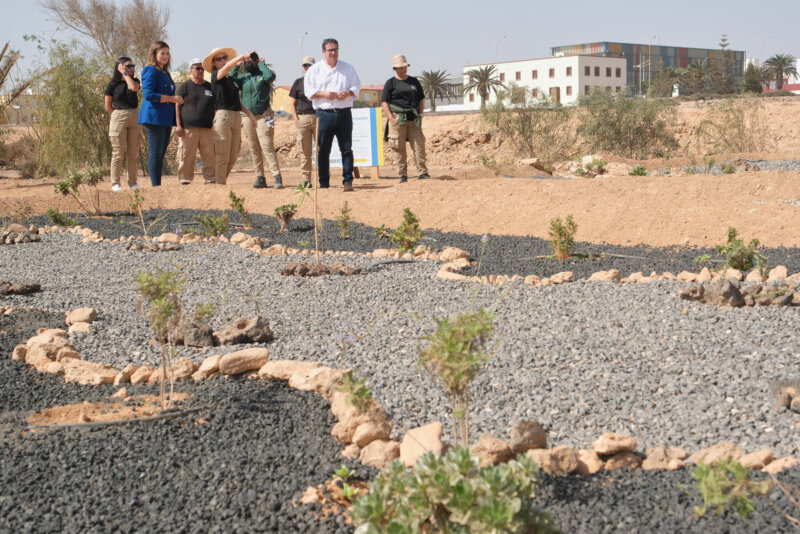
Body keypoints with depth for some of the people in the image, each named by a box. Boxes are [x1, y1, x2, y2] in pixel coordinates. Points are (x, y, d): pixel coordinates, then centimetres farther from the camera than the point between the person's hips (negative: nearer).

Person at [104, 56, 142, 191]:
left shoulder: (134, 80, 10)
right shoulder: (113, 84, 1)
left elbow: (134, 87, -16)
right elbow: (108, 107, 5)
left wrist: (125, 74, -6)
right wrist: (120, 114, 4)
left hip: (134, 118, 3)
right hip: (118, 119, -3)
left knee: (133, 153, 4)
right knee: (118, 153, -4)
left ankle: (132, 182, 9)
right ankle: (115, 183, -2)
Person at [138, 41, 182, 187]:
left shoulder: (165, 72, 21)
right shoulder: (150, 71, -7)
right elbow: (149, 94, -16)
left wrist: (176, 99, 11)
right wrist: (172, 98, -15)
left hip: (165, 119, 9)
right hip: (154, 117, -9)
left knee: (161, 153, 9)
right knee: (156, 153, -8)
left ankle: (158, 186, 12)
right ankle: (156, 186, -6)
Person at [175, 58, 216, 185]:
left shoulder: (209, 87, 17)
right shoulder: (184, 86, 5)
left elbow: (215, 106, 22)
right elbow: (177, 106, 2)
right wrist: (179, 125, -6)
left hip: (207, 127, 3)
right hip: (188, 127, -3)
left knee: (210, 155, 0)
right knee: (186, 156, -4)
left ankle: (210, 179, 6)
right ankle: (185, 180, 2)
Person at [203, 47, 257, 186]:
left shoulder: (232, 79, 21)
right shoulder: (215, 76, 1)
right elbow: (227, 67, -19)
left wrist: (249, 113, 17)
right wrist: (242, 56, -23)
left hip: (236, 117, 7)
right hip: (223, 116, -7)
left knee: (233, 157, 6)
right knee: (222, 157, -7)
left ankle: (221, 182, 16)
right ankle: (220, 185, -3)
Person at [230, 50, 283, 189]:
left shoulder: (262, 75, 0)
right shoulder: (243, 77, 14)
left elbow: (271, 76, -22)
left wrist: (262, 63, -6)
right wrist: (236, 66, 7)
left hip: (263, 116, -6)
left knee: (267, 147, -14)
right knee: (253, 148, 6)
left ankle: (277, 177, -15)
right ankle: (260, 178, 11)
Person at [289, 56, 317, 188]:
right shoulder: (298, 82, 13)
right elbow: (293, 103, 12)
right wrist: (296, 119, -2)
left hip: (318, 117, -1)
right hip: (302, 118, 1)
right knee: (304, 151, 1)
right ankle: (306, 179, 4)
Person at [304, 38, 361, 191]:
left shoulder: (348, 68, 13)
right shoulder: (315, 69, 8)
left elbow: (357, 86, 11)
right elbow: (309, 91, 3)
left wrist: (348, 93, -9)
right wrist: (324, 94, -13)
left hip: (344, 114, 1)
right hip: (324, 114, -1)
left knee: (346, 148, -2)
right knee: (323, 150, 0)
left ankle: (348, 180, 1)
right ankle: (323, 182, 7)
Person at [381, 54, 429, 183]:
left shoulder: (414, 81, 16)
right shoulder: (390, 83, 5)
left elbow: (421, 99, 20)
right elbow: (384, 102, 0)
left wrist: (420, 115, 8)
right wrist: (392, 119, -10)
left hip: (413, 119, 3)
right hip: (397, 118, -3)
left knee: (419, 145, -6)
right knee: (400, 149, -2)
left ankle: (422, 172, -3)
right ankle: (403, 175, 3)